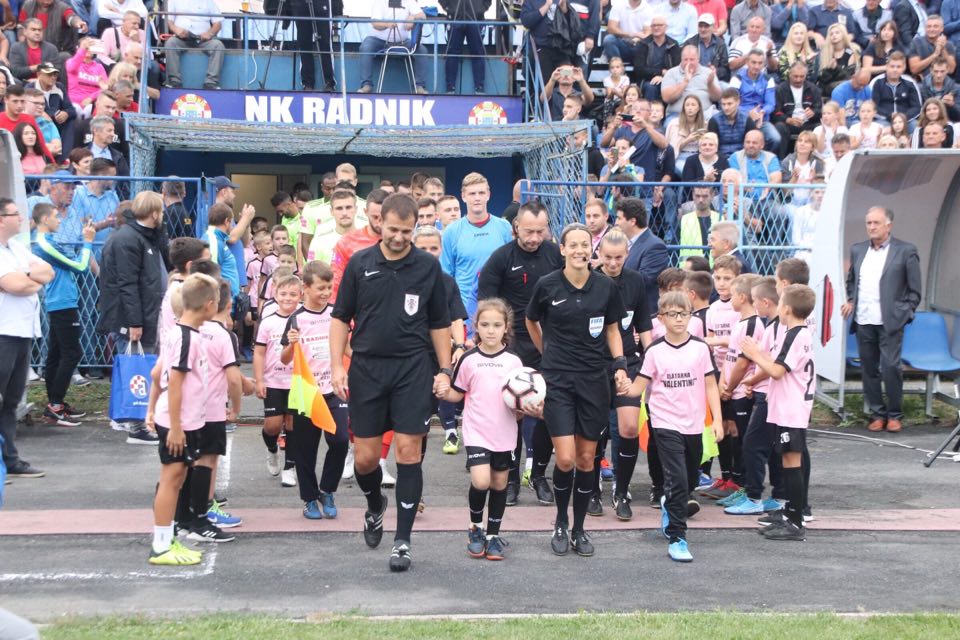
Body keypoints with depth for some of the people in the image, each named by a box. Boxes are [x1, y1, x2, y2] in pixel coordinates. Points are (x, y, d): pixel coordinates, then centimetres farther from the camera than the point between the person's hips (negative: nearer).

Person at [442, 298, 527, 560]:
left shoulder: (513, 361, 1)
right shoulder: (469, 359, -1)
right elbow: (457, 395, 6)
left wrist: (533, 409, -13)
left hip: (504, 434, 2)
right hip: (477, 432, -2)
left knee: (499, 483, 10)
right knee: (481, 481, -16)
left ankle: (493, 535, 27)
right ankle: (475, 527, 10)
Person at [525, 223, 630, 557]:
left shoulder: (605, 286, 0)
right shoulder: (547, 285, -4)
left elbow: (612, 330, 12)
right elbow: (531, 321, 14)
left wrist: (620, 365, 0)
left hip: (594, 379, 2)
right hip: (557, 379, -2)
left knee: (586, 458, 6)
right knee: (565, 458, -10)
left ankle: (579, 528, 22)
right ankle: (561, 525, 15)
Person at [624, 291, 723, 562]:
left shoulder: (700, 348, 0)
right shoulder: (655, 351, -3)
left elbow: (710, 386, 4)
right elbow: (639, 387, -3)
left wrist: (717, 419, -2)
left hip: (694, 426, 3)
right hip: (666, 424, -3)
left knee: (690, 481, 17)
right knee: (677, 481, -12)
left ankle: (669, 505, 48)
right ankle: (677, 539, -5)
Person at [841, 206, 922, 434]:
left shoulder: (905, 251, -1)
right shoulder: (857, 250, 12)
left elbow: (915, 290, 2)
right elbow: (851, 281, 24)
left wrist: (904, 314, -4)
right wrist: (851, 301, 8)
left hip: (889, 322, -4)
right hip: (863, 321, 4)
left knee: (891, 367, -8)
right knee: (869, 369, 7)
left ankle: (895, 415, 7)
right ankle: (877, 413, 18)